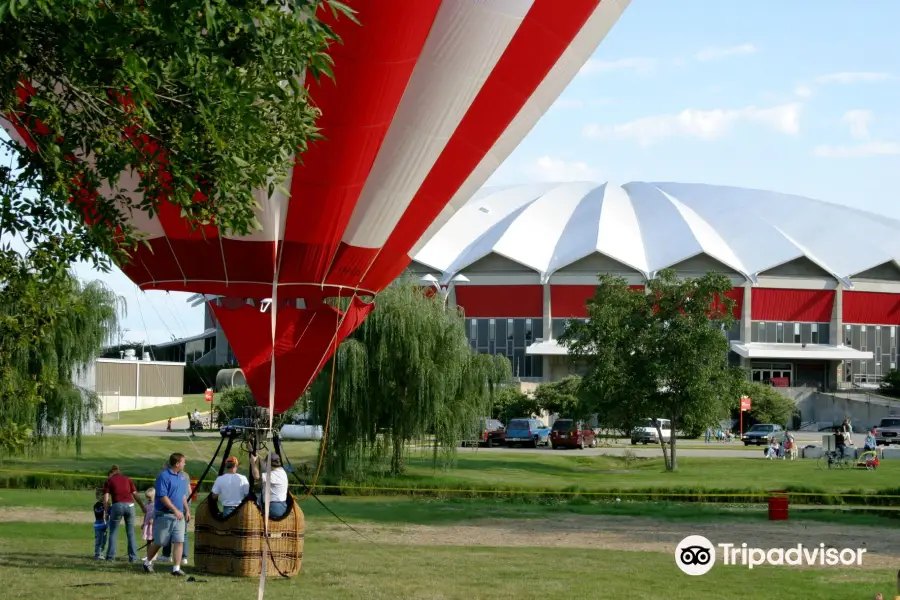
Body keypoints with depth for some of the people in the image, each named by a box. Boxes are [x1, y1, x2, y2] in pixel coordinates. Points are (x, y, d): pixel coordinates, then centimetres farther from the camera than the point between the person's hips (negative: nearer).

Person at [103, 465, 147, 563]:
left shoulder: (109, 481, 12)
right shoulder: (127, 479, 20)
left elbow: (106, 499, 4)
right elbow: (136, 495, 17)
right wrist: (143, 506, 28)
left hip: (117, 505, -2)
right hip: (129, 505, 2)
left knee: (113, 532, 11)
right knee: (131, 533, 11)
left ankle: (111, 556, 9)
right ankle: (133, 557, 7)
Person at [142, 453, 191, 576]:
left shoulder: (182, 477, 13)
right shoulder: (164, 476, -13)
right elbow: (162, 496, -19)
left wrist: (187, 510, 16)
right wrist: (175, 510, -21)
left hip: (178, 515, 6)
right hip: (164, 515, -6)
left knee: (179, 541, -4)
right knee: (159, 542, 4)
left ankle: (176, 568, -3)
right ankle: (147, 562, 26)